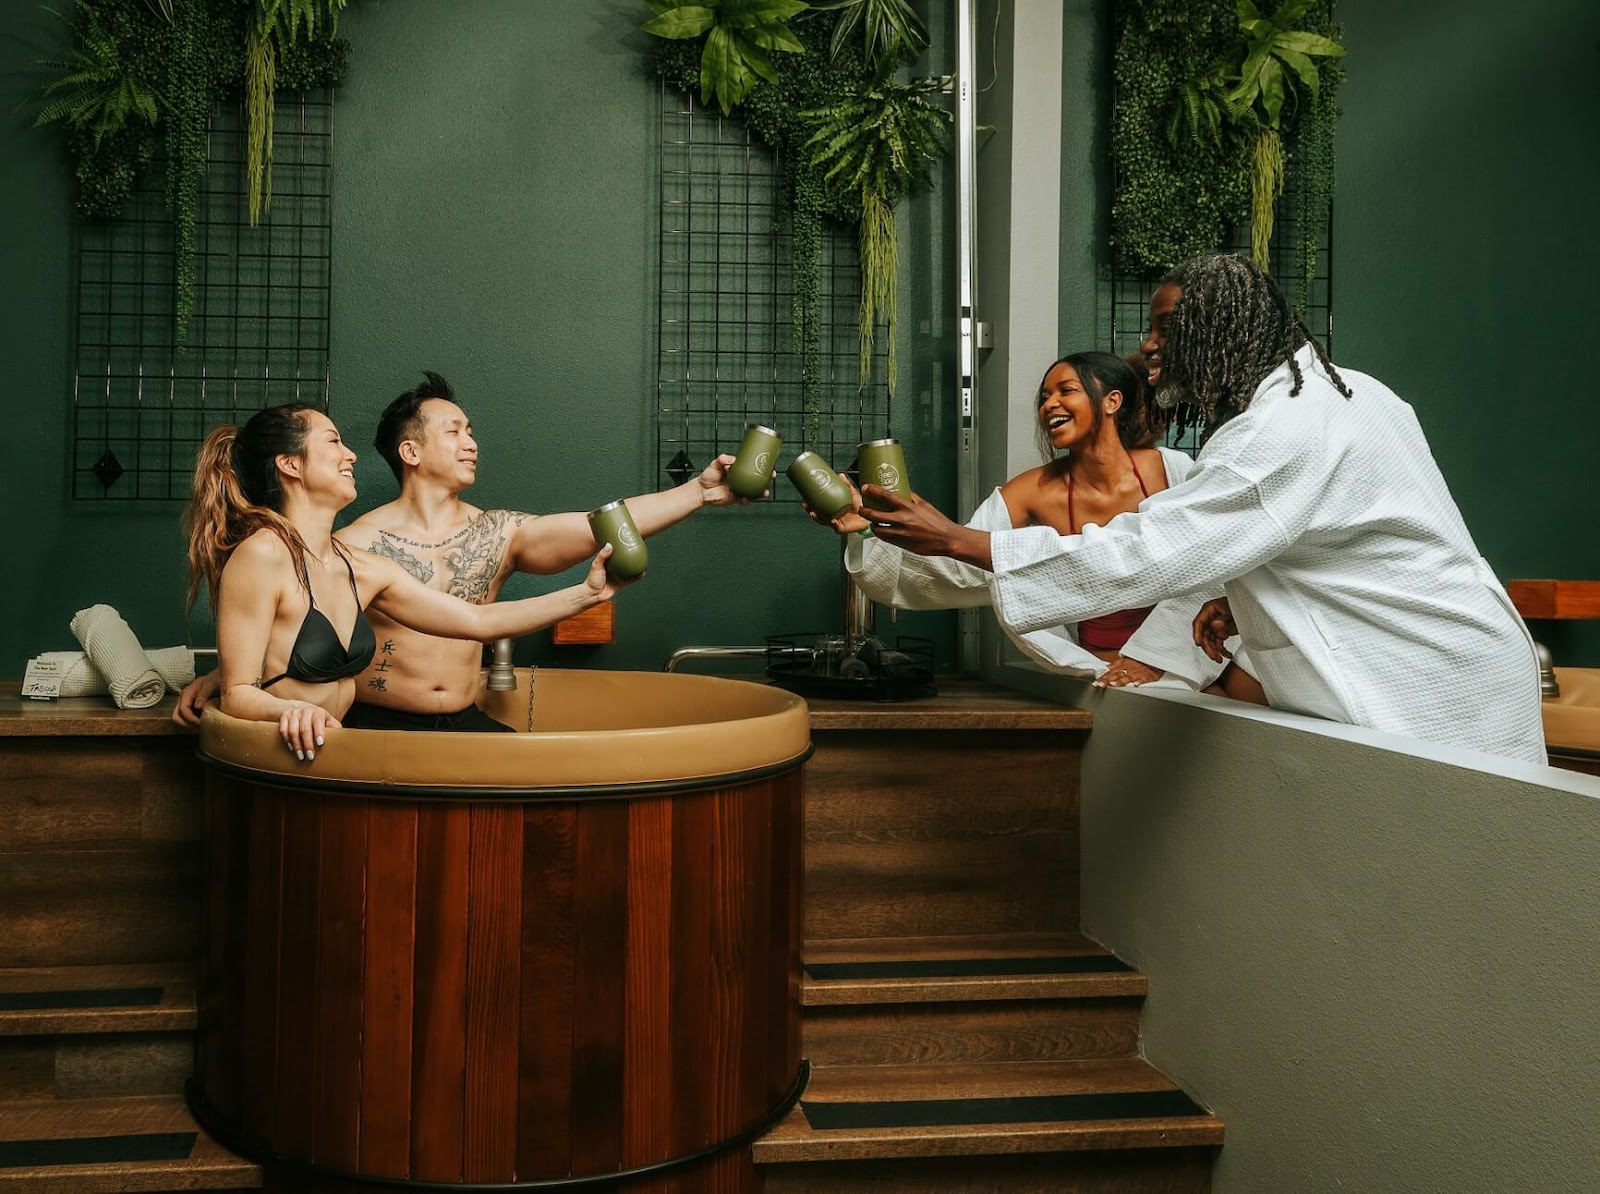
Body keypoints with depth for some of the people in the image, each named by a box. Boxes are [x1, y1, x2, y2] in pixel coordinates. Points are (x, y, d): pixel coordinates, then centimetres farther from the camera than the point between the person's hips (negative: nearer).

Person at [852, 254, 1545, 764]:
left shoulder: (1279, 439, -24)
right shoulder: (1349, 389, 9)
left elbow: (1131, 557, -28)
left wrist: (953, 539, -23)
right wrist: (1245, 602, 8)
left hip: (1435, 709, -10)